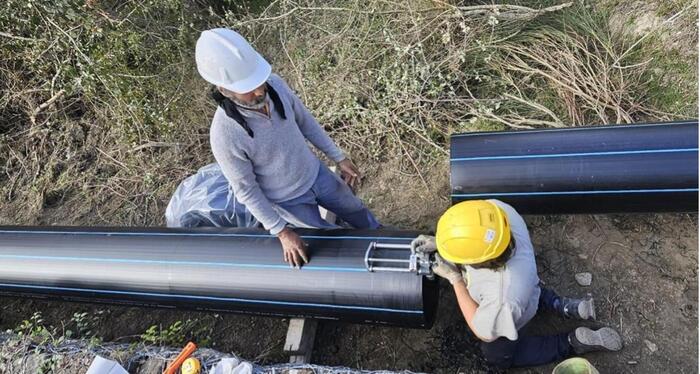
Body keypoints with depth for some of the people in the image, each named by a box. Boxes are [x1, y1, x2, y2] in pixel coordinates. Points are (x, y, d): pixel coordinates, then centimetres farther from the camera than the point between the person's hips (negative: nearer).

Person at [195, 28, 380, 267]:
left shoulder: (275, 84, -23)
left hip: (316, 174, 5)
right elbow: (246, 190, -22)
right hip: (288, 200, -4)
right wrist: (282, 232, -18)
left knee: (358, 214, 26)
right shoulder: (225, 135, -37)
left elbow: (304, 120, -3)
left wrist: (339, 158, 3)